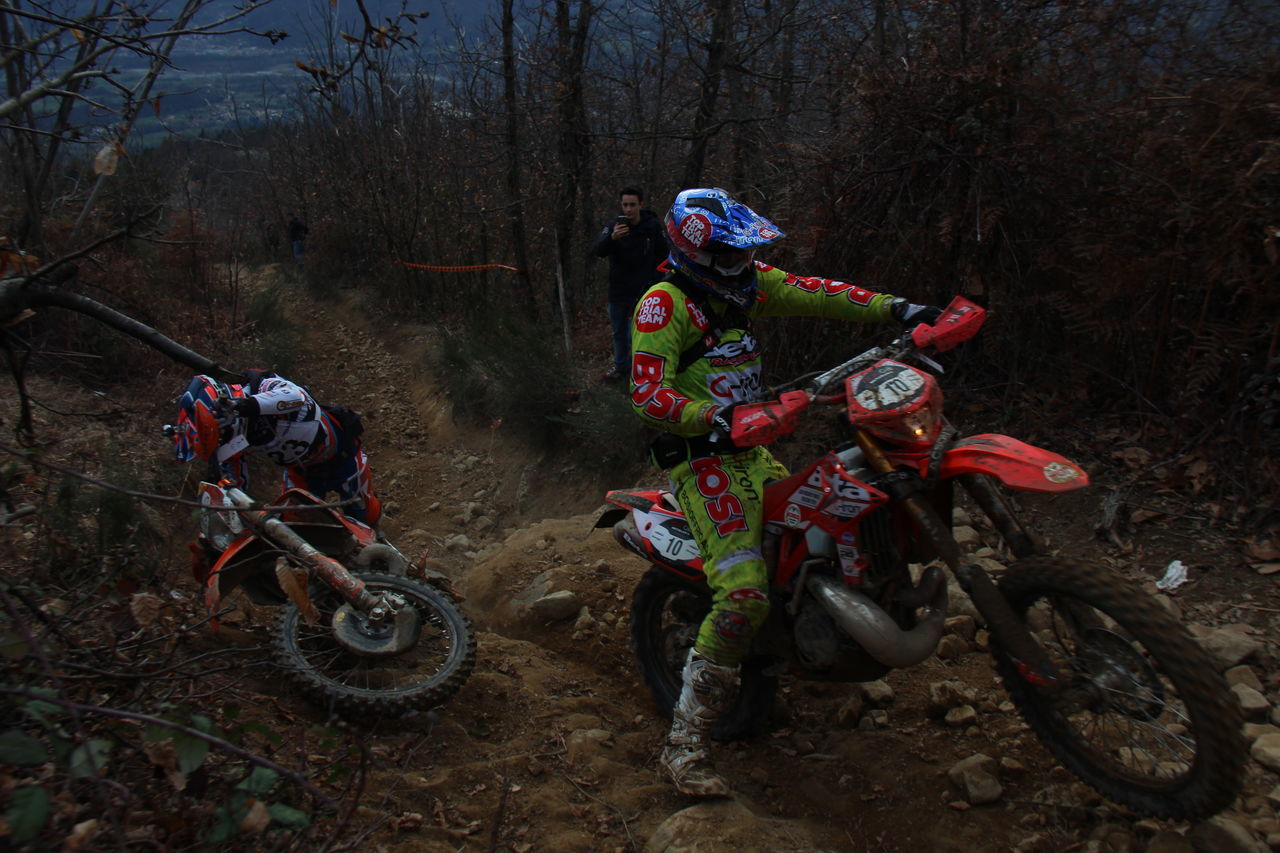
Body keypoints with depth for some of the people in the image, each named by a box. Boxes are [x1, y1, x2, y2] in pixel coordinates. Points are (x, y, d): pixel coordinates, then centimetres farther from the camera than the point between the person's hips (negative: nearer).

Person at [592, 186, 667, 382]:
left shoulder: (652, 226, -7)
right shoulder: (614, 226, -7)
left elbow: (663, 255, 6)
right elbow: (598, 252, -22)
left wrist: (654, 280, -2)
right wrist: (612, 238, -42)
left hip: (643, 292, -2)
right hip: (618, 290, 3)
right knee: (619, 331, 17)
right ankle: (620, 366, 35)